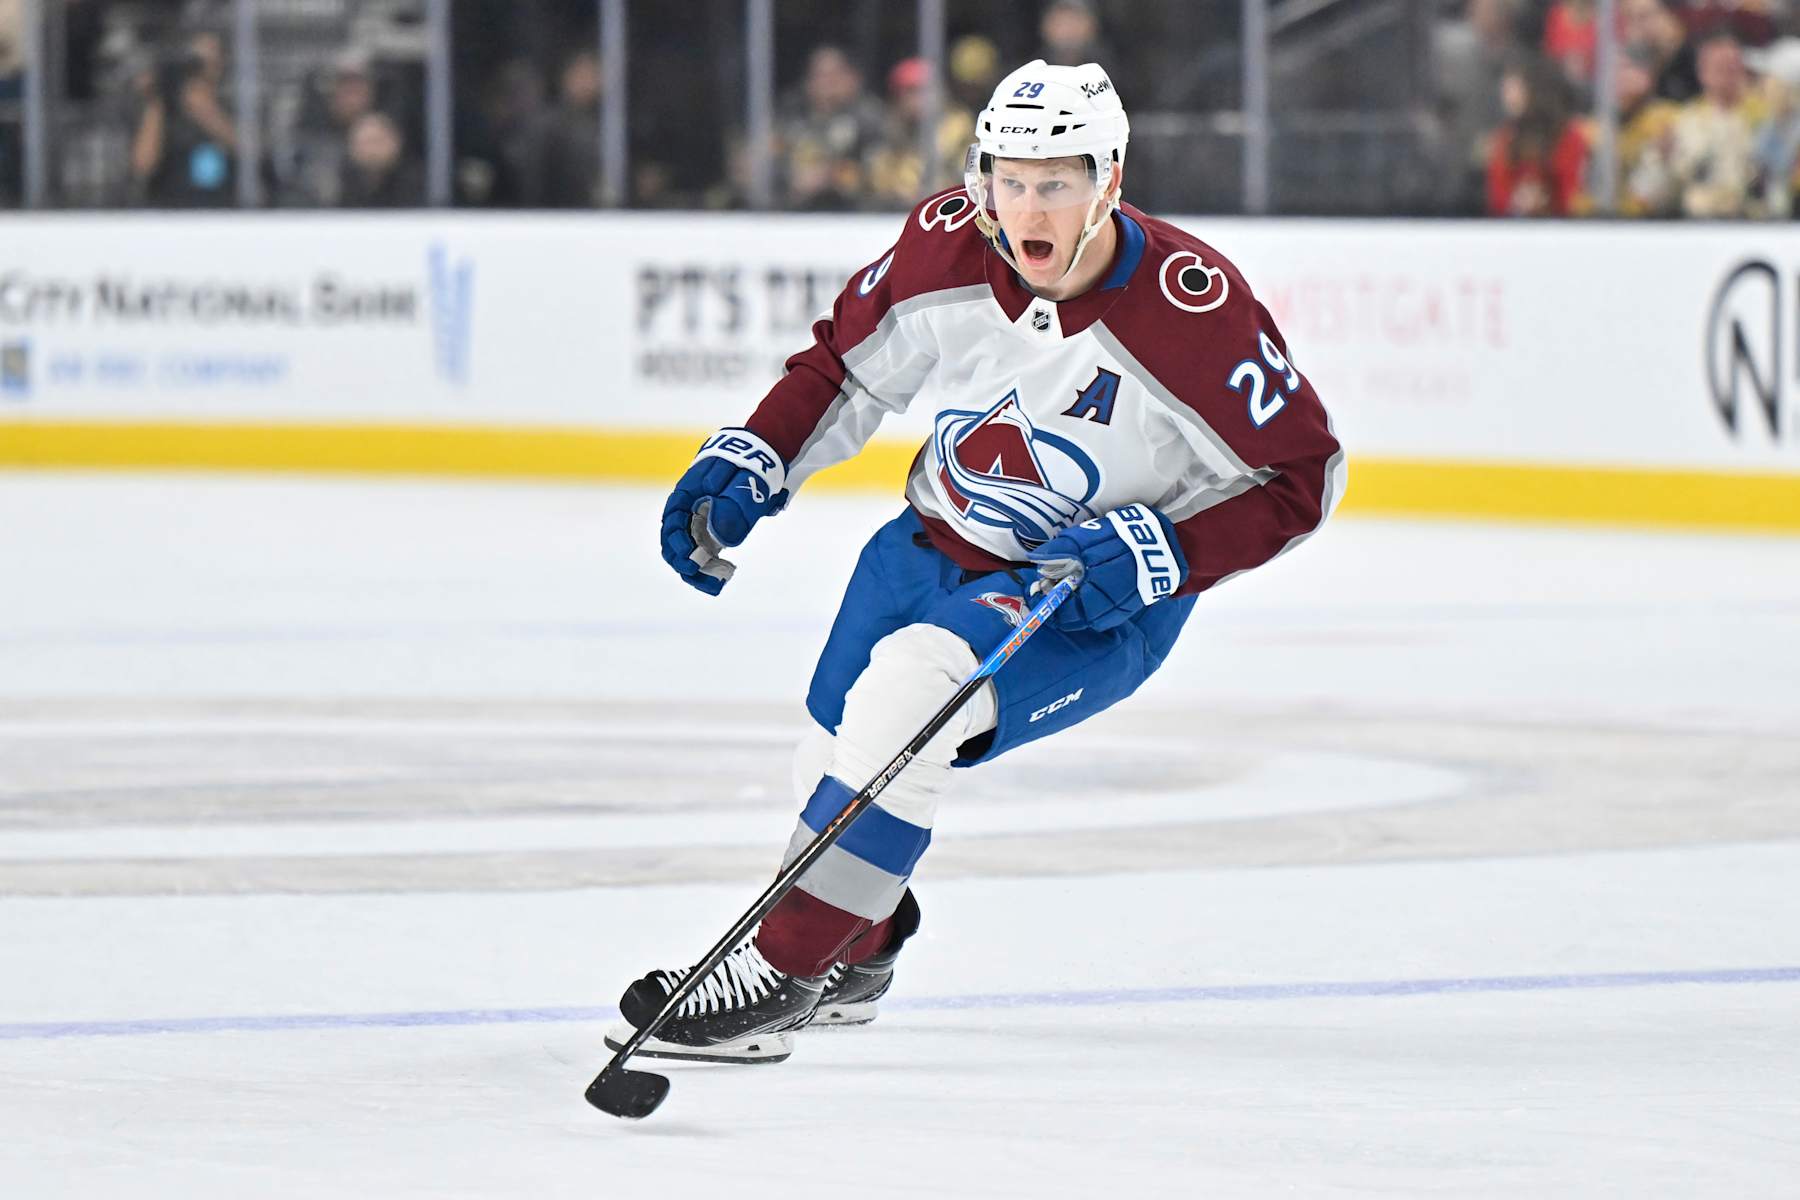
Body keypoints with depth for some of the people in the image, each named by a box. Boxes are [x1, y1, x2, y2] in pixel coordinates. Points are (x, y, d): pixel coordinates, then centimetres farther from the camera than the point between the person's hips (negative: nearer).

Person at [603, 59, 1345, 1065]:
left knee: (909, 691, -27)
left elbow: (1301, 476, -18)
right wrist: (748, 465, -6)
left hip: (1100, 603, -6)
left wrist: (1154, 554, -27)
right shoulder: (946, 248, -14)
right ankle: (856, 961, 46)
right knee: (840, 749, 13)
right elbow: (847, 365, 5)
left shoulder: (1194, 309, -27)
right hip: (936, 547, 6)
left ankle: (778, 980, -20)